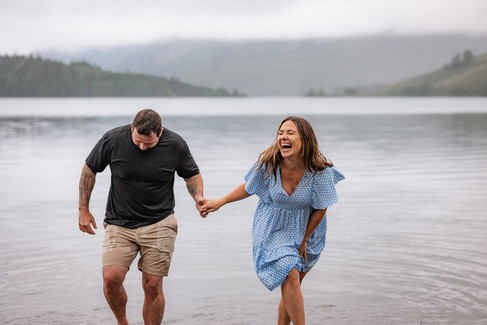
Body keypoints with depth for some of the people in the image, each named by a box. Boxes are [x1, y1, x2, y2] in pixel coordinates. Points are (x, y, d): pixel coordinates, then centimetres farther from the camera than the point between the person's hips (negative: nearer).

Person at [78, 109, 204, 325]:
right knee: (111, 278, -16)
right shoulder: (113, 140, -10)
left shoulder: (175, 145, -9)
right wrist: (83, 209, 6)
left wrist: (198, 197, -11)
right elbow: (89, 170, 4)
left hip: (158, 224, 0)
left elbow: (192, 174, 9)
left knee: (152, 285, -5)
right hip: (119, 224, 1)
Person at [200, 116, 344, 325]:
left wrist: (304, 240, -4)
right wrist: (220, 202, 3)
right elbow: (249, 188, 1)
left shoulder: (320, 171, -22)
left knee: (291, 287, 9)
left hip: (305, 229, 1)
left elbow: (320, 209, -10)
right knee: (290, 276, -20)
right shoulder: (268, 164, -19)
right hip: (273, 229, -1)